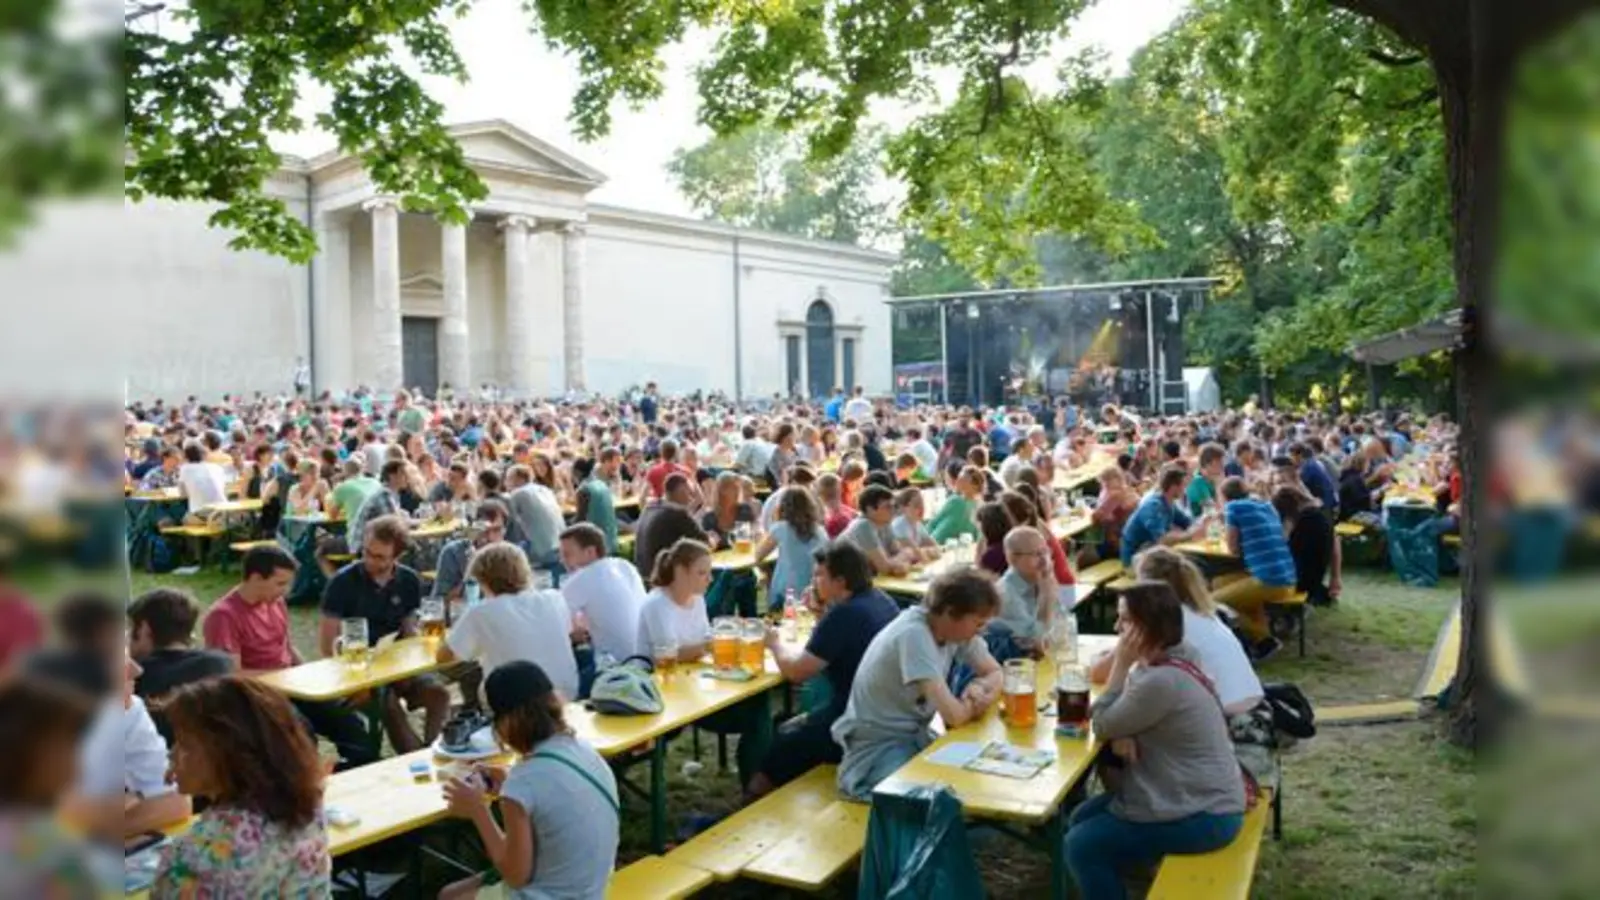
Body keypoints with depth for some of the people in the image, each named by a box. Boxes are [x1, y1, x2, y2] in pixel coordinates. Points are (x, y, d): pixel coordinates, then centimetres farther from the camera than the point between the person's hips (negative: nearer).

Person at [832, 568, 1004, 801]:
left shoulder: (956, 626, -3)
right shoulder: (913, 635, -27)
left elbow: (995, 673, 9)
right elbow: (953, 715, -30)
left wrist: (977, 687, -13)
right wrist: (975, 703, -8)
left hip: (916, 736, 8)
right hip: (876, 746, -8)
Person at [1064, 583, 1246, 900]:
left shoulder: (1161, 681, -27)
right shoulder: (1173, 659, 5)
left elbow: (1101, 725, -13)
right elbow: (1121, 715, 9)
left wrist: (1122, 662, -17)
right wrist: (1122, 734, -13)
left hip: (1203, 815, -10)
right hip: (1198, 795, 10)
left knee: (1080, 847, -9)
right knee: (1082, 819, 13)